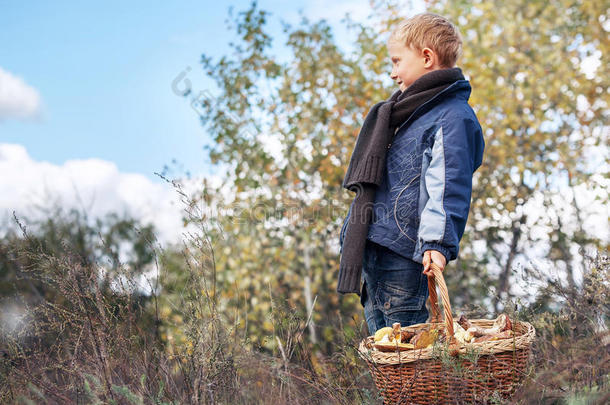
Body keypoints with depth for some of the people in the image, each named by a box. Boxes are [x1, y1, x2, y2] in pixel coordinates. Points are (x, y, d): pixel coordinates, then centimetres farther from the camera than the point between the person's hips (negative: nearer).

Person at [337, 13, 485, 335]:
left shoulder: (452, 117, -12)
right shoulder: (411, 109, 20)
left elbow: (448, 186, -22)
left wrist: (438, 242, -33)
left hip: (402, 255, -10)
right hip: (370, 247, 10)